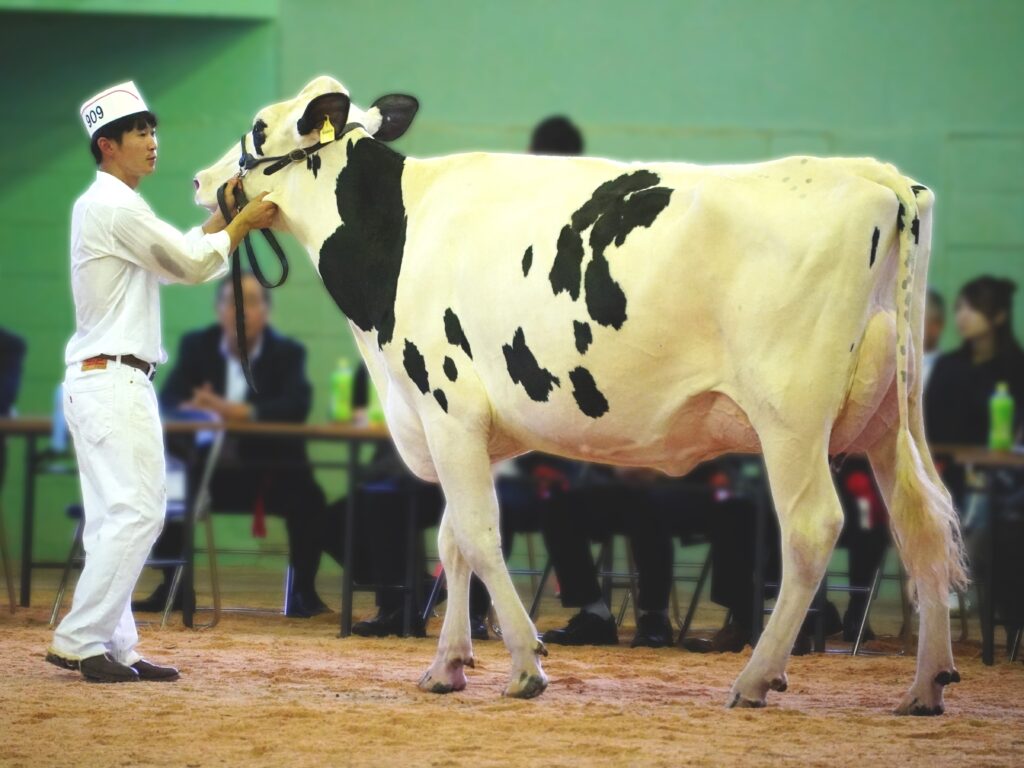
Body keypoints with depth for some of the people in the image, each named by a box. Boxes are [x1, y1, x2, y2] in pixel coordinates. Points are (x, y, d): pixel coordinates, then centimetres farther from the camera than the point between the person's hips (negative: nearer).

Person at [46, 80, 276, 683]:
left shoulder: (103, 206, 19)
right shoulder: (116, 206, -13)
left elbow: (178, 258, 24)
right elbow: (191, 265, -11)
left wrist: (223, 216, 15)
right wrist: (242, 224, 1)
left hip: (93, 380, 11)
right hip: (115, 379, -11)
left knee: (115, 519, 10)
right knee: (136, 512, -11)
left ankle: (114, 646, 11)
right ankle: (80, 640, -12)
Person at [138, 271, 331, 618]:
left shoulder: (287, 352, -3)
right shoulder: (196, 345, 3)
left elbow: (298, 406, -21)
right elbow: (168, 399, -6)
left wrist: (239, 411, -37)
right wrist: (194, 407, -32)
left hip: (271, 469, -2)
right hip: (210, 468, 2)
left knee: (308, 498, -30)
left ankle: (303, 590, -11)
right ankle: (171, 587, -6)